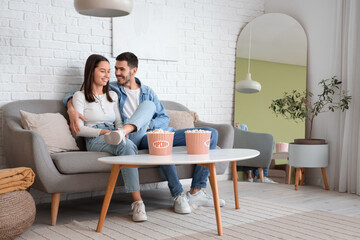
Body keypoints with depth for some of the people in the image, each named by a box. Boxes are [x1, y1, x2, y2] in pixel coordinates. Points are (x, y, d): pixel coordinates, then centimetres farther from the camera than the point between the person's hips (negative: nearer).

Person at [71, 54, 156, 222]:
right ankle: (137, 202, -42)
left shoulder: (112, 95, 22)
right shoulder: (80, 96, 5)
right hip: (95, 141, -5)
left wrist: (122, 130, -10)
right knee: (126, 146, -41)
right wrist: (104, 132, -19)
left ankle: (127, 130, -41)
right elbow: (79, 129, -5)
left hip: (117, 137, 5)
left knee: (149, 104, -13)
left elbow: (118, 122, 16)